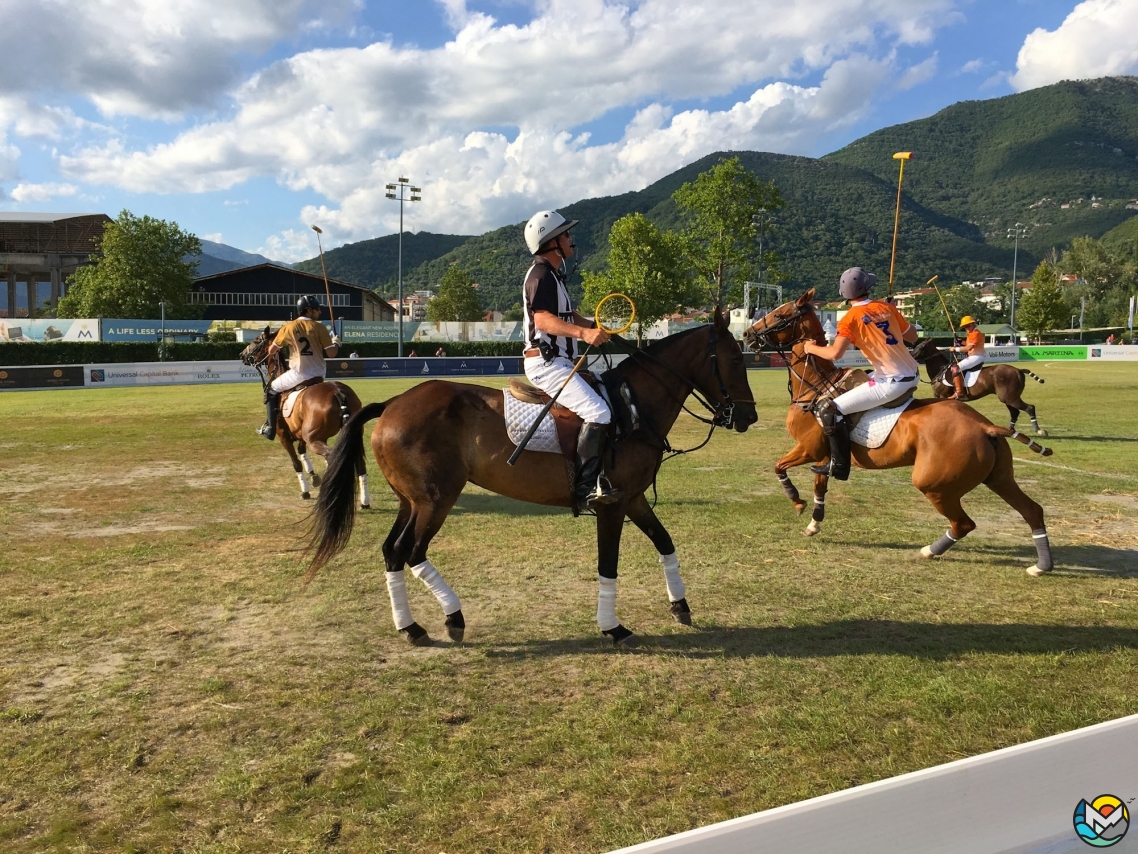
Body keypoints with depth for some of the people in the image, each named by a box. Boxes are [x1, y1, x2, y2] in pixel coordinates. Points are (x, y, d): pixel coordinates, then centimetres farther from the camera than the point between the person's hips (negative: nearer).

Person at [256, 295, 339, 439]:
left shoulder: (288, 327, 0)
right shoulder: (319, 327, -3)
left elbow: (271, 351, 8)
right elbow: (331, 353, -5)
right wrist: (336, 342, 15)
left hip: (298, 375, -1)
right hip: (319, 375, 1)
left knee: (272, 390, 20)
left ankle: (270, 429, 12)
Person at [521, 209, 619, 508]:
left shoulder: (554, 275, 21)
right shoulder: (541, 275, -12)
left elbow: (569, 316, 24)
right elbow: (543, 319, -26)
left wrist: (596, 328, 5)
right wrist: (583, 333, -39)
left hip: (558, 362, 11)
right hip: (546, 363, -11)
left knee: (608, 396, 20)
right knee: (598, 412, -24)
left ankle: (598, 476, 23)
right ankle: (586, 487, -24)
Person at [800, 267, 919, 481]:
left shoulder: (851, 318, -9)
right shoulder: (887, 307, 8)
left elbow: (835, 353, -20)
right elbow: (913, 337, 18)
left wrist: (811, 348, -2)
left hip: (892, 383, -8)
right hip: (913, 376, 8)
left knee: (829, 409, -5)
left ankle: (839, 466, -1)